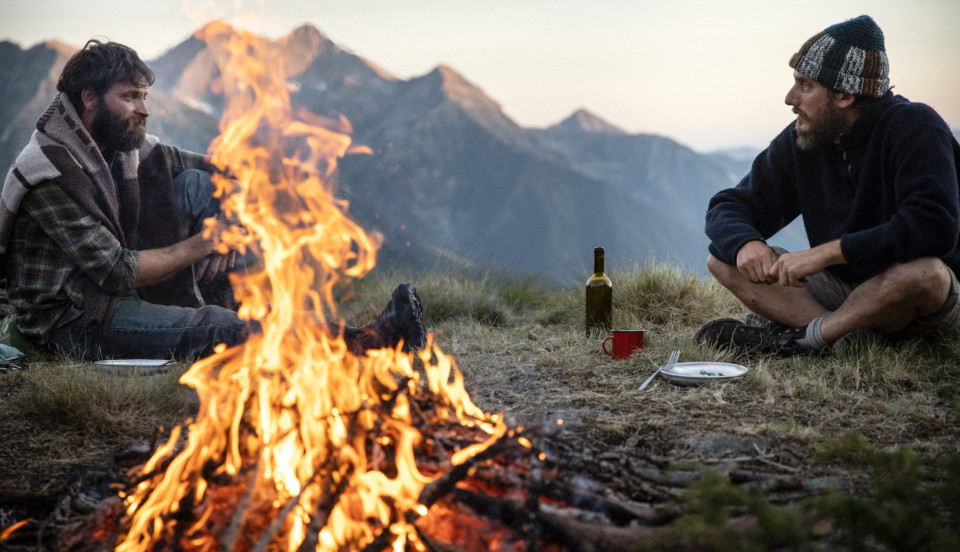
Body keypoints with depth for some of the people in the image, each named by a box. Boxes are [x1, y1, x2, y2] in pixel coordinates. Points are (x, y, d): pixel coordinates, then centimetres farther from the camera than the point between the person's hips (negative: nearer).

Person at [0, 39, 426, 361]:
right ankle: (362, 345, -29)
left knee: (196, 185, -4)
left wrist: (225, 230, -9)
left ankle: (231, 310, -11)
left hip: (123, 294, 8)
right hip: (70, 323, -8)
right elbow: (117, 271, -25)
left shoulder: (125, 146, 3)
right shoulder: (50, 172, -21)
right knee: (214, 330, -30)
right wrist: (199, 245, -18)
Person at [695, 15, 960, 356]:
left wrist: (826, 252, -34)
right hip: (842, 289, 6)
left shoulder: (915, 129, -18)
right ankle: (849, 337, -25)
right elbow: (730, 207, 3)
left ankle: (807, 337, -19)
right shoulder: (800, 140, -1)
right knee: (724, 260, -7)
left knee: (923, 271, -41)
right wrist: (745, 243, -23)